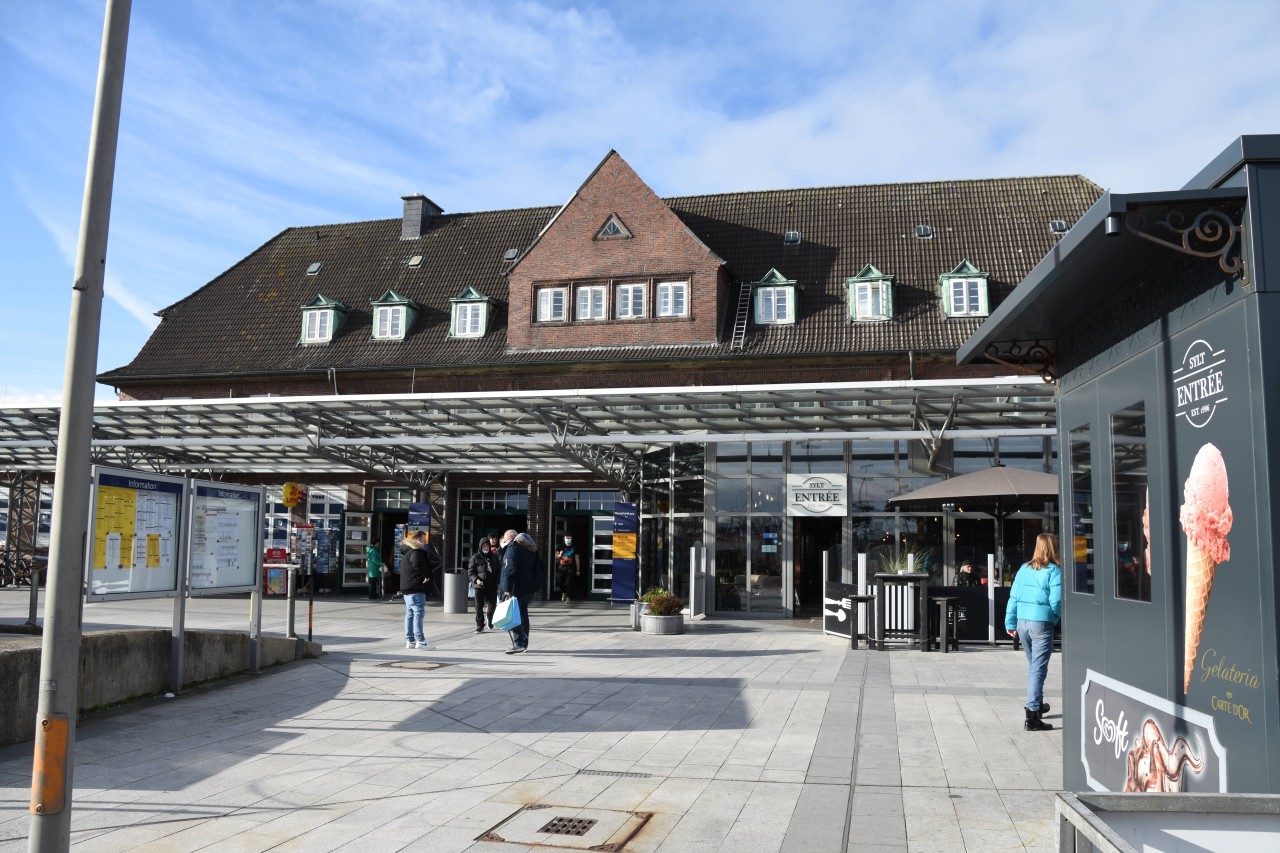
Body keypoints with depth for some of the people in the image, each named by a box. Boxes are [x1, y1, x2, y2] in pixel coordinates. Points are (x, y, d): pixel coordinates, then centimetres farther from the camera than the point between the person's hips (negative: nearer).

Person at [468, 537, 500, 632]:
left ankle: (489, 618, 30)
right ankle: (480, 625, 15)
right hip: (479, 585, -1)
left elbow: (498, 570, 13)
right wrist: (476, 579, -17)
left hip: (491, 585, 1)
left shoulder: (494, 557, 8)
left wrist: (498, 582, 3)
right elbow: (470, 571, -1)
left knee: (492, 605, -2)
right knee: (479, 607, 3)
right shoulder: (475, 557, 1)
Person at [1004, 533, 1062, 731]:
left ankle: (1037, 704, 40)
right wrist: (1060, 616, 8)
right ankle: (1032, 717, -8)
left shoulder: (1024, 568, 8)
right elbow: (1056, 601, -12)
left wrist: (1010, 623, 11)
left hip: (1022, 622, 6)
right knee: (1038, 668, -4)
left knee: (1033, 665, 23)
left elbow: (1013, 597, 7)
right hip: (1042, 623, -6)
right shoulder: (1054, 571, -7)